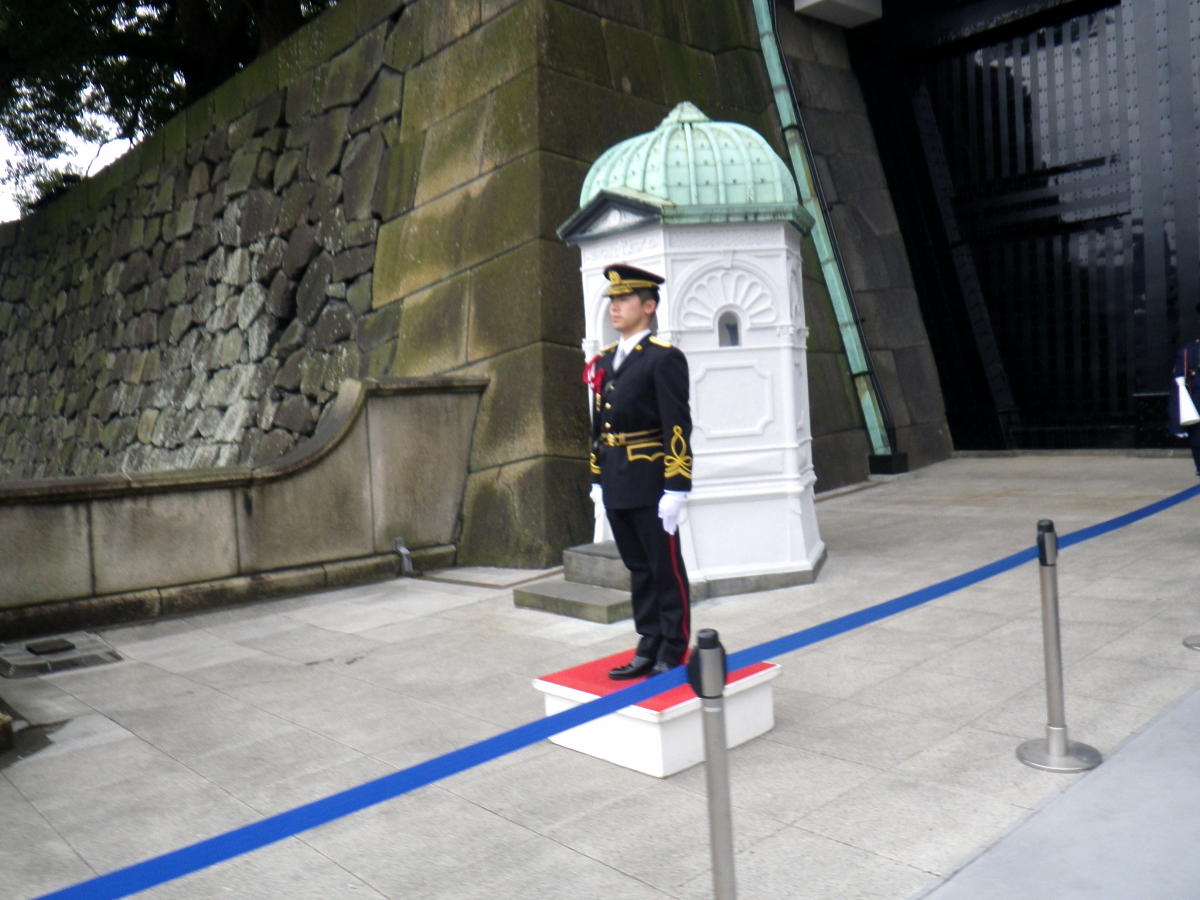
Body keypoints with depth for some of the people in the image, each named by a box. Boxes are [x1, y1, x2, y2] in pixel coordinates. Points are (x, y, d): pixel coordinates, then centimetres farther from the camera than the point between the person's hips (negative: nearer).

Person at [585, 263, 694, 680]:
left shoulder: (664, 358, -9)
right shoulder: (604, 361, 13)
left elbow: (677, 428, -15)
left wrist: (675, 489, -19)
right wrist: (597, 478, 15)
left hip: (651, 485, -7)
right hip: (616, 486, 7)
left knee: (666, 569, 4)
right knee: (638, 568, 14)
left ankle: (672, 655, 15)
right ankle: (649, 647, 25)